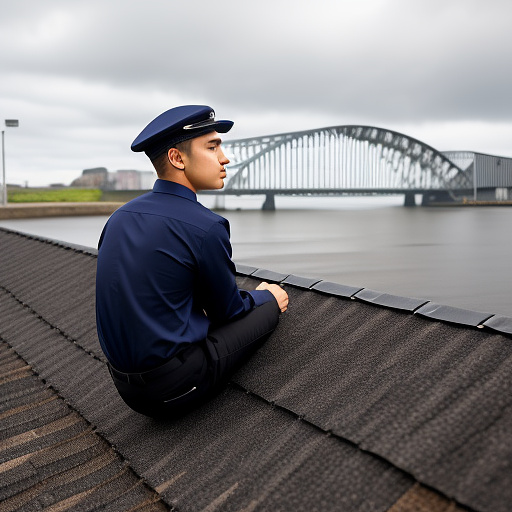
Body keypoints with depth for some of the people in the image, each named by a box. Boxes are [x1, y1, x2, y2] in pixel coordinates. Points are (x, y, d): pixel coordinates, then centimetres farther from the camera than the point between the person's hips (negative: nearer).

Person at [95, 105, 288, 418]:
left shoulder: (120, 218, 4)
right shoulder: (206, 227, -19)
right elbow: (228, 309, -4)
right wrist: (266, 297, 18)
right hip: (174, 389, -7)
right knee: (270, 306, 7)